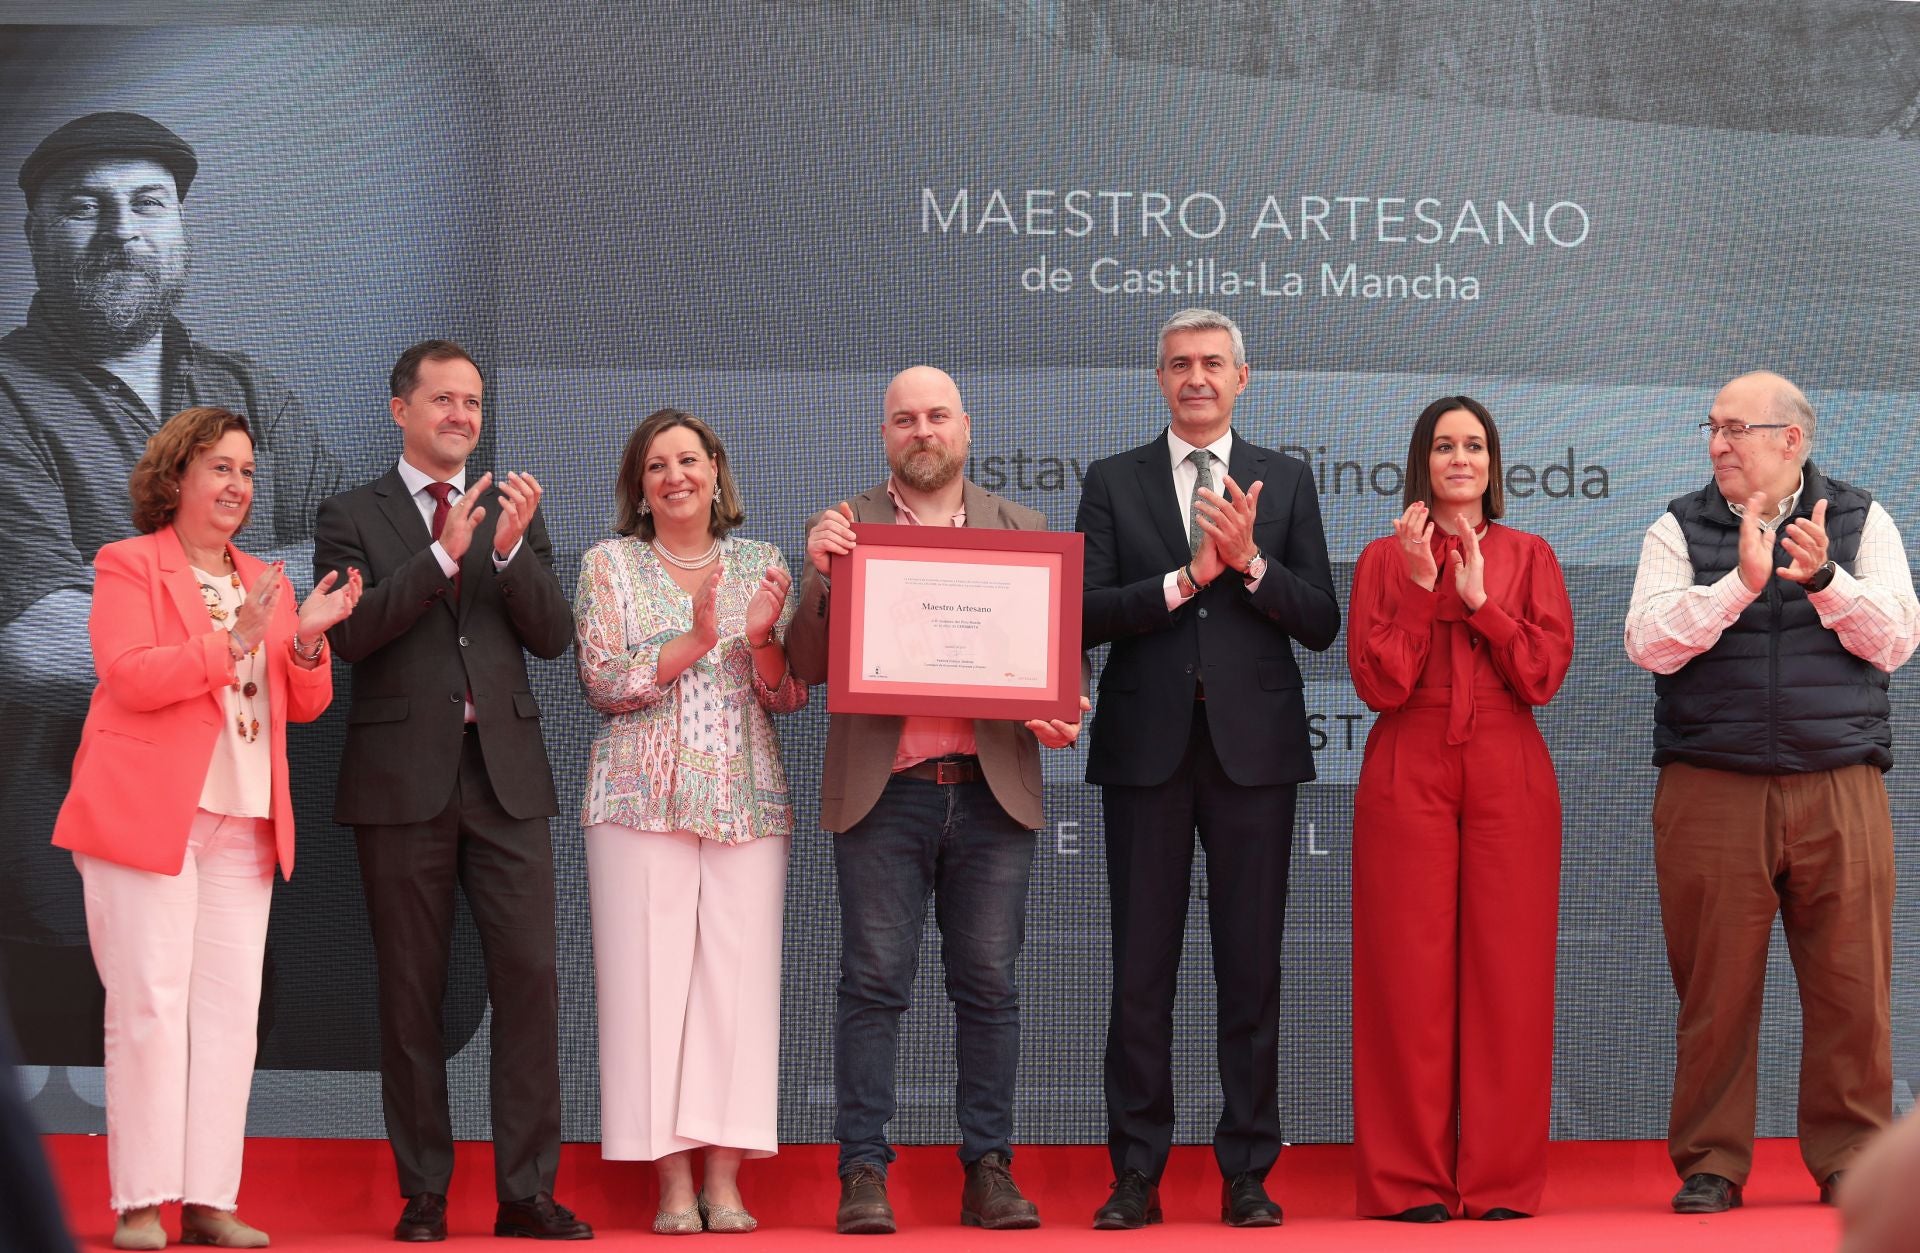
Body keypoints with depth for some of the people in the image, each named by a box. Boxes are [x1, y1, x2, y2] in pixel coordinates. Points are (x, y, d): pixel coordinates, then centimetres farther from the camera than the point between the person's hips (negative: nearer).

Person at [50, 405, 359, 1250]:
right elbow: (129, 676, -11)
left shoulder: (265, 582, 20)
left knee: (230, 1009, 1)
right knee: (151, 1005, -8)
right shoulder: (128, 565, 3)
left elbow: (304, 705, 16)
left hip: (244, 823, 6)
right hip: (148, 814, -6)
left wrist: (306, 639, -3)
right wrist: (232, 643, -18)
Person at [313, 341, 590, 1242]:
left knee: (530, 977, -5)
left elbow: (553, 636, 4)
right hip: (402, 781, -2)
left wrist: (513, 550, -12)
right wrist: (443, 554, -17)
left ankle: (527, 1193, 0)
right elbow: (348, 633, -9)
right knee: (411, 991, 3)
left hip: (505, 777, 2)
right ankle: (423, 1194, 10)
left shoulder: (514, 514, 14)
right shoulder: (353, 517, 6)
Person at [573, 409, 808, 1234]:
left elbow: (789, 697, 8)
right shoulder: (609, 565, 8)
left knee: (738, 977, -4)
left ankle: (724, 1181, 0)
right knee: (650, 975, -6)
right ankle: (672, 1184, -1)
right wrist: (695, 641, -14)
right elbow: (603, 683, -3)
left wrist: (762, 636, -11)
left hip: (747, 800, 2)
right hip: (643, 797, -1)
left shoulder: (762, 568, 12)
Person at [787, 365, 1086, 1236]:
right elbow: (808, 666, 3)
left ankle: (989, 1169, 9)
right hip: (881, 793, -1)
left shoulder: (1021, 528, 12)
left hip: (992, 791, 1)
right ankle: (864, 1174, 2)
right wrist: (818, 575, -13)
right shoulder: (843, 531, 8)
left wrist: (1058, 716, -9)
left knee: (989, 986, 4)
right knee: (873, 984, -1)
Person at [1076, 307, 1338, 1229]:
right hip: (1146, 747, 0)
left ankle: (1247, 1174, 9)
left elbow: (1321, 624, 2)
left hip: (1252, 746, 0)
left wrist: (1250, 562, -13)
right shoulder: (1112, 482, 8)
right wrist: (1187, 578, -14)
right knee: (1141, 968, 2)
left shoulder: (1286, 484, 9)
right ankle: (1136, 1175, 8)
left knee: (1251, 969, 3)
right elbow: (1088, 614, -3)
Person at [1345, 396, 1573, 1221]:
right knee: (1410, 971, -3)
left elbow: (1545, 673, -1)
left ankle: (1501, 1180, 4)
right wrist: (1422, 585, -9)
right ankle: (1410, 1181, 2)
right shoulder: (1384, 560, 9)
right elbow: (1378, 683, -3)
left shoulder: (1528, 558, 11)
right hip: (1407, 779, -1)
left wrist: (1479, 598, -9)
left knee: (1506, 972, -2)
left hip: (1507, 781, 1)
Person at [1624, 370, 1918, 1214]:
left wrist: (1823, 577, -15)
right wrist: (1741, 581, -16)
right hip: (1712, 791, 0)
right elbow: (1649, 643, -6)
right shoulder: (1680, 532, 8)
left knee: (1852, 986, 1)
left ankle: (1850, 1159, 11)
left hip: (1840, 792, 1)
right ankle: (1710, 1165, 10)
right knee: (1716, 989, 1)